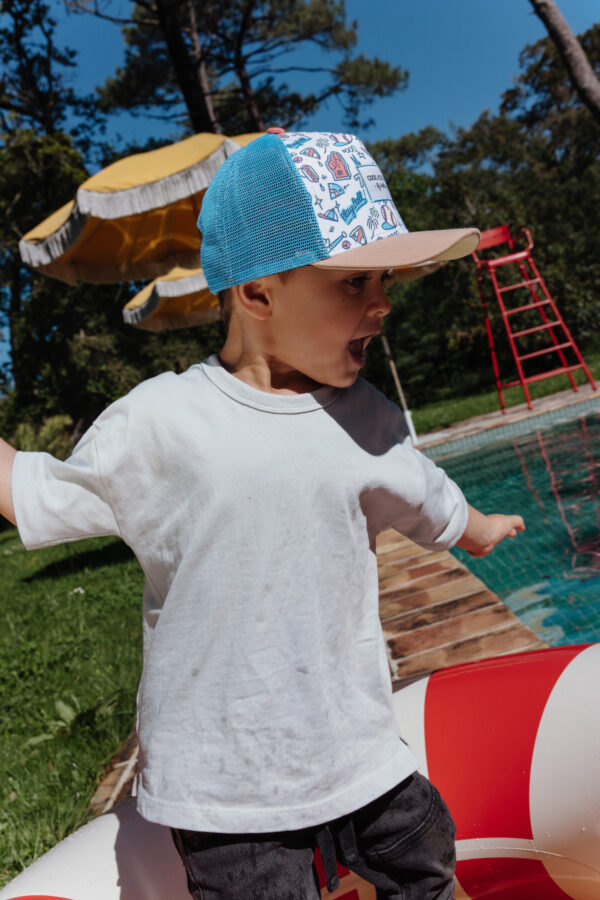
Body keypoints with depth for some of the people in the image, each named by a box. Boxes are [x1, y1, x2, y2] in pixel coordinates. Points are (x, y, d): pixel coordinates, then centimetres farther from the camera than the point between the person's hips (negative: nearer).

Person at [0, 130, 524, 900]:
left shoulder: (366, 420, -5)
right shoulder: (158, 421, -17)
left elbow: (433, 508, 15)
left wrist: (484, 530, 33)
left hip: (359, 755, 5)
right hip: (218, 788, -4)